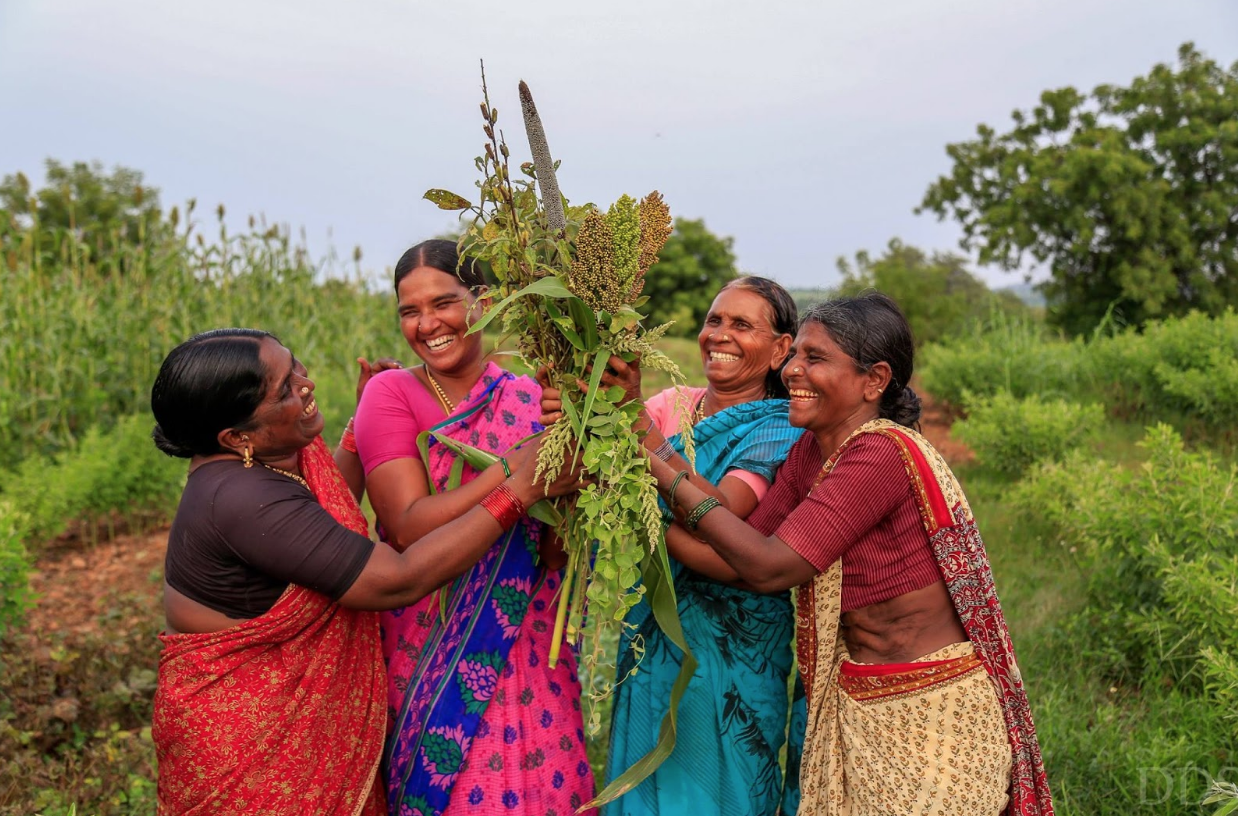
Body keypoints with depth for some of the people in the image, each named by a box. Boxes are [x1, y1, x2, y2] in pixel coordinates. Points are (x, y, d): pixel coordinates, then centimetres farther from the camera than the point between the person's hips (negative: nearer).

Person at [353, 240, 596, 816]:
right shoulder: (390, 394, -6)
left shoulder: (531, 402, -1)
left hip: (524, 653, 2)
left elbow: (558, 554, -6)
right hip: (426, 653, -1)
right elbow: (408, 529, -18)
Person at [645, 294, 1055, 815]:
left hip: (931, 714, -7)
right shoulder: (811, 452, 2)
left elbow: (769, 567, -26)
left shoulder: (883, 454, -24)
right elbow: (738, 561, -6)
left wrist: (664, 471, -21)